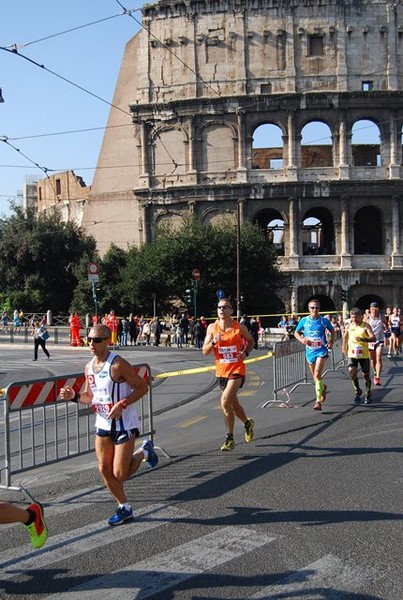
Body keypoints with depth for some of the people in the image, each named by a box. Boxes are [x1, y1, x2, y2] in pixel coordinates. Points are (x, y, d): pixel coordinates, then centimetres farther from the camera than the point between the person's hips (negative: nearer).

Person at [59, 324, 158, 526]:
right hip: (102, 424, 7)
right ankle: (124, 508, 26)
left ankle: (144, 451, 23)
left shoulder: (118, 364, -20)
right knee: (105, 470, 8)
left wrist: (122, 405, -26)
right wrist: (74, 397, -4)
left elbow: (142, 387, -17)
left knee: (120, 474, -5)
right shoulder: (89, 367, 4)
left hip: (124, 424, -7)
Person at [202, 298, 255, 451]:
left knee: (225, 401, -19)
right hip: (221, 371, 4)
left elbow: (251, 341, 11)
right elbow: (205, 351, 1)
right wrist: (213, 342, -18)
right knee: (233, 404, 16)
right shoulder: (212, 328, 0)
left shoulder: (240, 327, -5)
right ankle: (248, 423, 45)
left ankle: (230, 438, -6)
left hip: (237, 369, -4)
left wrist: (246, 352, -8)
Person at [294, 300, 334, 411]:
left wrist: (330, 341, -5)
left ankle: (318, 401, -13)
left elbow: (332, 331, 13)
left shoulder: (324, 321, -4)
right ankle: (323, 387, 49)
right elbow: (296, 333, 9)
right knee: (315, 376, 15)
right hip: (310, 351, 3)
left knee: (317, 375, -17)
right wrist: (302, 340, -10)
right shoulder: (304, 320, -1)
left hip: (322, 350, -3)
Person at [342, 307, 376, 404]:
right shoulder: (349, 326, 3)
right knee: (351, 372, -17)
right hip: (352, 354, 2)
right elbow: (345, 336, 24)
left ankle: (368, 395, 26)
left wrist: (363, 339, -36)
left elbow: (373, 338, -21)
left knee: (366, 375, 6)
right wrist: (344, 347, 26)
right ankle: (358, 391, 4)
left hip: (364, 354, -2)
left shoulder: (366, 326, -8)